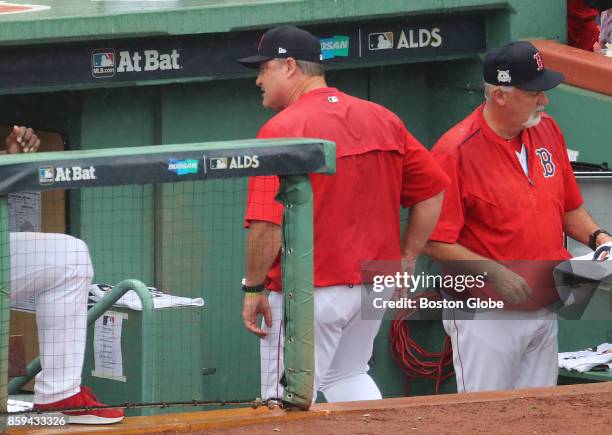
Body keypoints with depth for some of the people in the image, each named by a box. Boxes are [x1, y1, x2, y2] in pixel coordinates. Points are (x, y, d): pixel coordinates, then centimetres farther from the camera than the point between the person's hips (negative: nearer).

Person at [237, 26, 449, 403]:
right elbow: (433, 191, 10)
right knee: (348, 377, 26)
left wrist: (253, 288, -10)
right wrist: (405, 262, 14)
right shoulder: (383, 120, 8)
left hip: (309, 295, -7)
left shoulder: (282, 130, -13)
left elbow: (268, 224, -21)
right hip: (376, 285, 7)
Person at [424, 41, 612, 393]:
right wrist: (493, 272, -24)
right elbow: (436, 242, -16)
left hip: (544, 312, 7)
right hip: (487, 320, -7)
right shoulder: (455, 152, -15)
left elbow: (569, 207, 20)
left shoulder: (548, 131, 8)